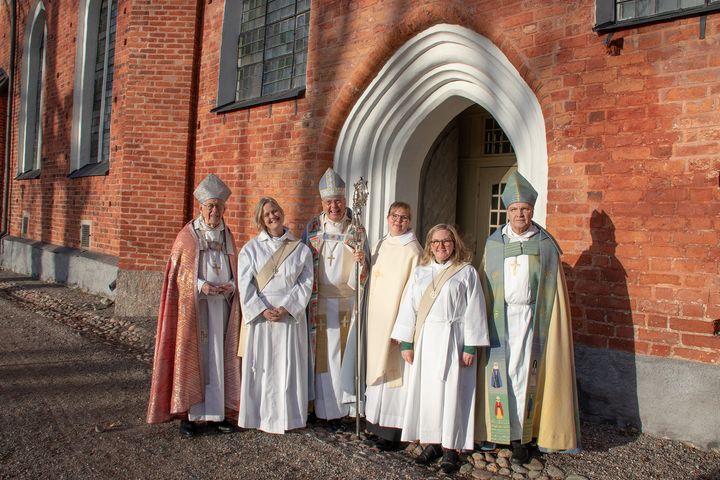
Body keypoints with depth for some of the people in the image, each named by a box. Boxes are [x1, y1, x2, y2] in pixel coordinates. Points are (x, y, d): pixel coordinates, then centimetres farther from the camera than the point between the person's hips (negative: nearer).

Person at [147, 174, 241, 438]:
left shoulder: (227, 235, 11)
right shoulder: (188, 235, -1)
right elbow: (177, 273, -2)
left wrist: (231, 285, -6)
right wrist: (200, 285, -18)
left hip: (222, 304, 4)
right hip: (194, 306, -4)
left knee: (219, 356, 5)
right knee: (191, 356, -1)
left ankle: (217, 411, 13)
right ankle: (188, 414, 6)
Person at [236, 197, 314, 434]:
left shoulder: (300, 250, 6)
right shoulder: (251, 248, 4)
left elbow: (305, 283, 1)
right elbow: (245, 284, -2)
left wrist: (286, 308, -12)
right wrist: (263, 310, -14)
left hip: (290, 316, 0)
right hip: (259, 315, 0)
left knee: (289, 367, 4)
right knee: (260, 367, 4)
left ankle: (287, 417, 16)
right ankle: (259, 415, 16)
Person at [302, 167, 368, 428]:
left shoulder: (356, 230, 2)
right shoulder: (312, 228, 4)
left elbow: (362, 275, 2)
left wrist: (361, 261, -20)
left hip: (347, 301, 0)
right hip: (320, 301, 0)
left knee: (346, 351, 2)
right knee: (324, 353, 3)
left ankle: (343, 403, 14)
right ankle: (329, 409, 11)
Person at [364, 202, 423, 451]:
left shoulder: (413, 251, -9)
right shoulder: (379, 246, 11)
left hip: (398, 316, -6)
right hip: (377, 316, 7)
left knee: (394, 368, -1)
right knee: (378, 365, 13)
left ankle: (392, 430, 8)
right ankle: (376, 420, 25)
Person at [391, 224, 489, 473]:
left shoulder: (467, 272, 0)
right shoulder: (420, 272, 9)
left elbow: (473, 311, -3)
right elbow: (408, 307, 7)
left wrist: (471, 346, -8)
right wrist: (406, 342, 2)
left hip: (453, 340, -3)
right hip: (425, 340, 3)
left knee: (451, 391, 0)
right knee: (426, 389, 6)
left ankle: (450, 447, 12)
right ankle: (432, 443, 18)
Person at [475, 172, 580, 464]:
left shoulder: (544, 243, 3)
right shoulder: (494, 243, 8)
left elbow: (553, 286, 3)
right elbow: (486, 284, 8)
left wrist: (553, 320, -4)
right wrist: (486, 317, 1)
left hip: (529, 316, -1)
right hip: (499, 316, 2)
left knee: (522, 372, -2)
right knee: (499, 370, 1)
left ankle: (520, 436, 7)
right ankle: (495, 429, 12)